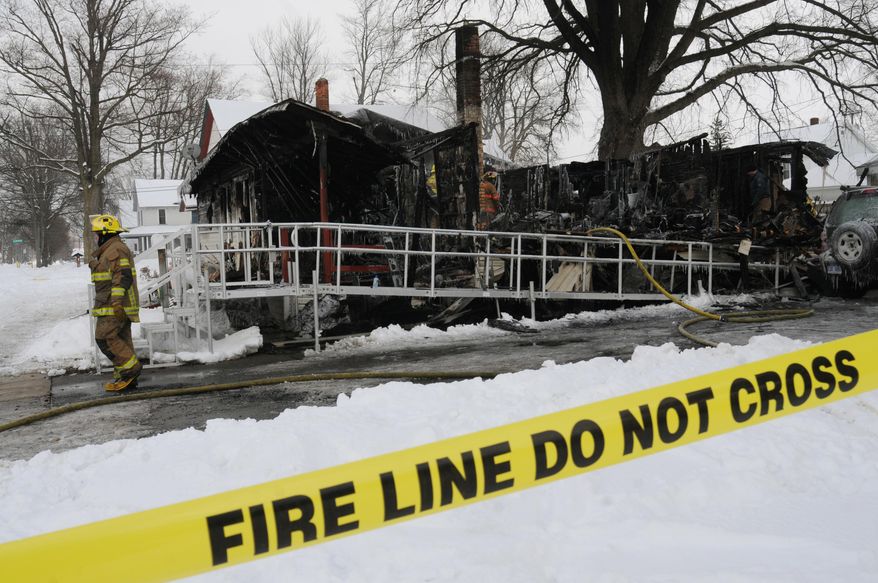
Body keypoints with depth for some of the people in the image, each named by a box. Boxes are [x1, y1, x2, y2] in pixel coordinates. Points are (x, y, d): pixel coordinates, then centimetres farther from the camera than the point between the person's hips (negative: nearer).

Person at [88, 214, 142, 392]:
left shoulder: (116, 250, -13)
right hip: (117, 306, 11)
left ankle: (131, 368, -10)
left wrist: (117, 301, -27)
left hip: (115, 306, -11)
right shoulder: (109, 250, 23)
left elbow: (123, 276, -23)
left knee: (105, 337, -12)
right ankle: (126, 378, 10)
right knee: (121, 340, 9)